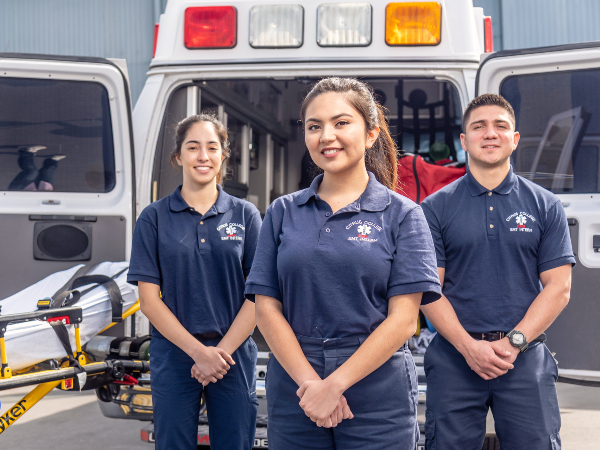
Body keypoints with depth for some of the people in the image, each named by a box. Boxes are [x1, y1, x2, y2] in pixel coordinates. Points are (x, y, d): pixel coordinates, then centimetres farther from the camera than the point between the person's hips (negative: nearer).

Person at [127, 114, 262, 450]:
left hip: (235, 355, 1)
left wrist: (222, 350, -12)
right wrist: (199, 352, -12)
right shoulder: (155, 217, 1)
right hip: (174, 356, 0)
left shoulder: (245, 215, 3)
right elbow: (150, 299, -4)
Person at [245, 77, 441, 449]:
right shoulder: (283, 213, 7)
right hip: (293, 391, 2)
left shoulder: (402, 215, 0)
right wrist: (309, 382, -11)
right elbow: (267, 308, 1)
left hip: (378, 396, -2)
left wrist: (335, 384, -13)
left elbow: (403, 319, -7)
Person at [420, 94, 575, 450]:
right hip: (455, 356, 0)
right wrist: (469, 346, -13)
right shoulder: (436, 207, 4)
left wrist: (514, 342, -11)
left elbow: (559, 287, 1)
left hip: (526, 359, 1)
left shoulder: (545, 206, 6)